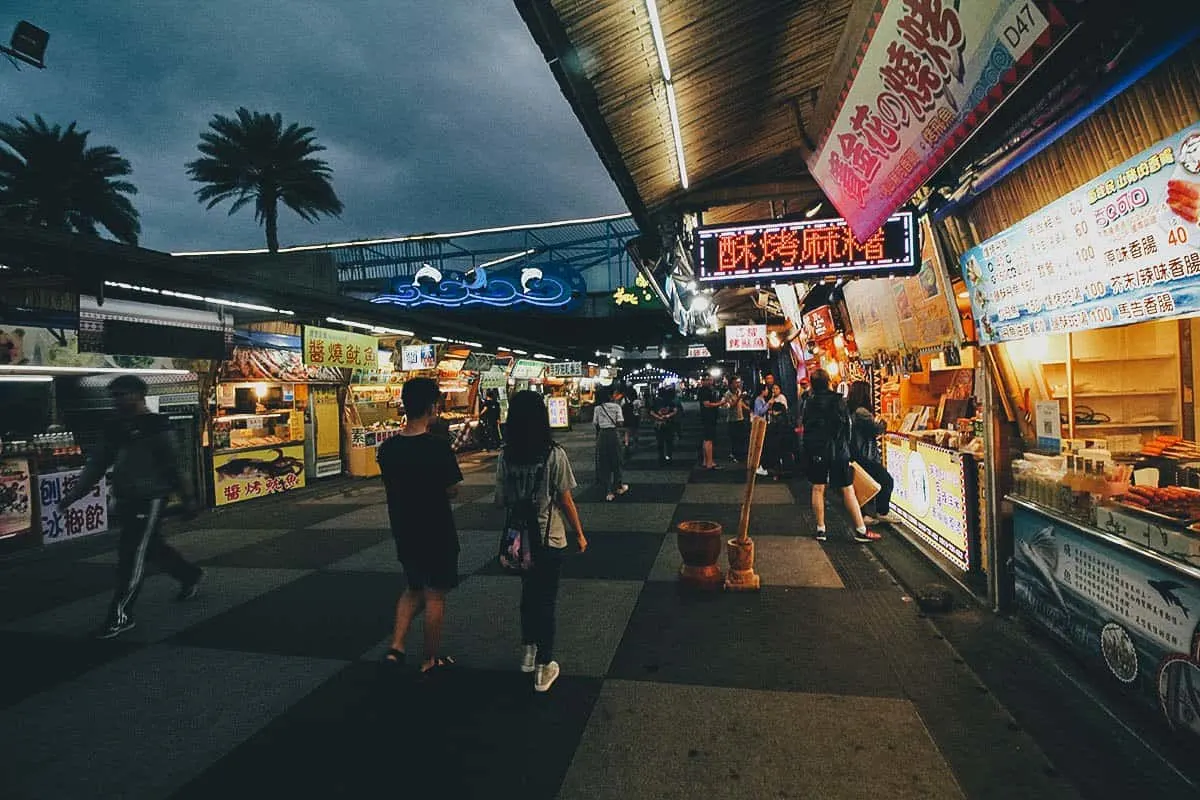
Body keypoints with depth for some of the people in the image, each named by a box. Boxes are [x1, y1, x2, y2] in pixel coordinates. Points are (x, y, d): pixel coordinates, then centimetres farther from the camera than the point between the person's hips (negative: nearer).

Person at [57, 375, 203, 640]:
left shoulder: (155, 425, -10)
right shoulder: (116, 428, 12)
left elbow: (171, 464, -12)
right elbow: (98, 464, 17)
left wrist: (186, 498, -11)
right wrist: (74, 494, 13)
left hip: (150, 499, -8)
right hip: (125, 499, 8)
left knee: (133, 554, -6)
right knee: (152, 547, 17)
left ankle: (120, 615, -1)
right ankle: (191, 575, 37)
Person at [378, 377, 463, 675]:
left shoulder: (387, 448, -3)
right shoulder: (438, 446, -21)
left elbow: (390, 487, 7)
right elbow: (452, 491, -14)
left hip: (404, 531, 5)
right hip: (436, 533, -5)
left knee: (413, 589, 25)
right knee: (434, 595, 10)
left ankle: (396, 647, 18)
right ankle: (431, 660, 23)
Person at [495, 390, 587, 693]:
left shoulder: (506, 456, -7)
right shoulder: (554, 455, -17)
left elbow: (501, 500, -1)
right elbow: (565, 501, -12)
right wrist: (579, 534, 1)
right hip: (550, 540, -4)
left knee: (528, 595, 24)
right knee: (545, 601, 10)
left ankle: (528, 652, 39)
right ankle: (544, 668, 21)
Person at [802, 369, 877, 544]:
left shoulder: (810, 404, 2)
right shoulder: (838, 401, -7)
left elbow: (806, 429, 7)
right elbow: (848, 426, -5)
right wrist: (846, 447, 6)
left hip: (816, 451, 3)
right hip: (838, 451, -2)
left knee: (818, 489, 10)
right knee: (848, 490, 3)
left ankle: (820, 529, 12)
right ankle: (860, 530, 7)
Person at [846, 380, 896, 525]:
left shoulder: (848, 410, 7)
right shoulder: (861, 412, -22)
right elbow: (879, 430, -17)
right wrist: (881, 422, 3)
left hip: (854, 456, 9)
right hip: (865, 458, -9)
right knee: (887, 481, 6)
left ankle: (862, 516, 22)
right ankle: (882, 513, 14)